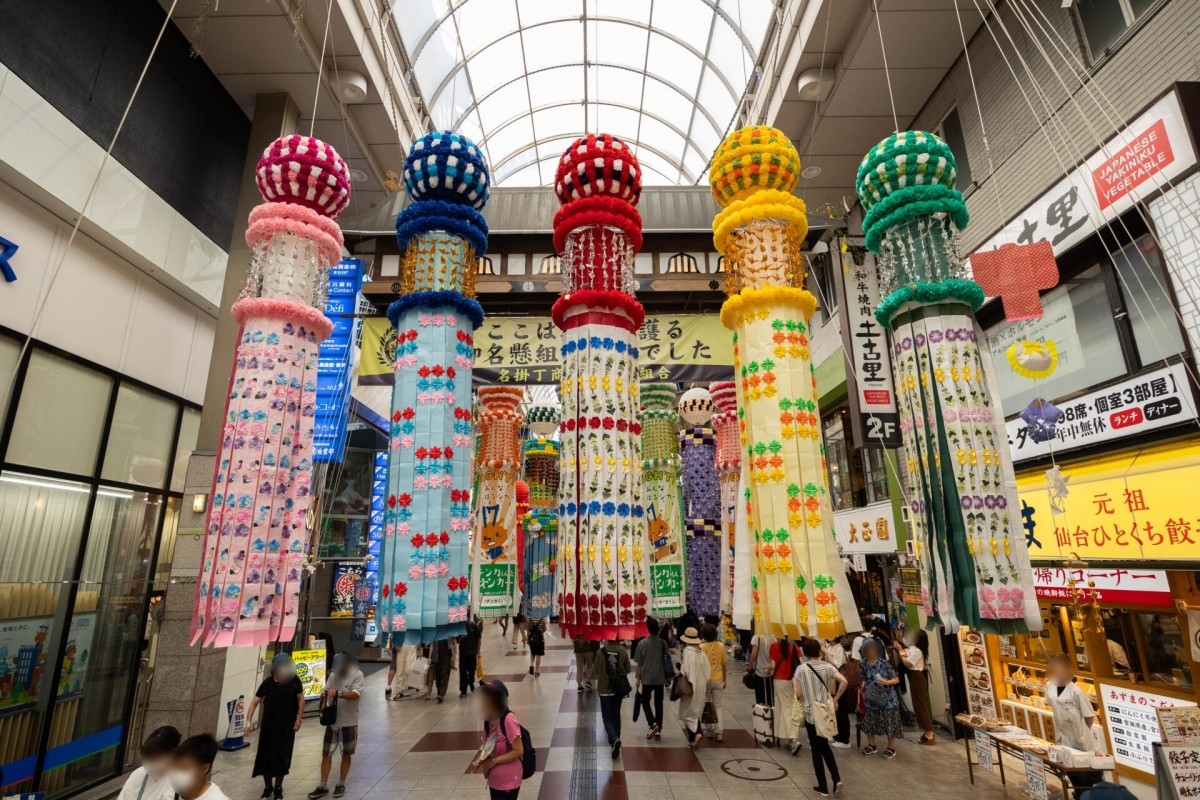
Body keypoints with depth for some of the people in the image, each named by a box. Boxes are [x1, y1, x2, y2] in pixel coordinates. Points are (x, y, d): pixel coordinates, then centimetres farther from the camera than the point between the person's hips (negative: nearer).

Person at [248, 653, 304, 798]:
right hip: (268, 725, 1)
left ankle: (278, 788, 25)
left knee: (282, 757, 5)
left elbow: (300, 699, -4)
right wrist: (249, 721, -14)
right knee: (265, 755, 7)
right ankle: (267, 787, 29)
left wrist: (299, 718, -6)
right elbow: (255, 702, -6)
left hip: (287, 726, -1)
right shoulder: (267, 682, -13)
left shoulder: (294, 680, -13)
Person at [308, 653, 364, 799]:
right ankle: (323, 786, 23)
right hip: (332, 721, 4)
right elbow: (326, 691, 4)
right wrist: (323, 696, -20)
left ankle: (341, 784, 26)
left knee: (346, 754, 11)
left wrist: (337, 693, -39)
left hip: (349, 722, -4)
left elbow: (355, 695, -25)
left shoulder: (357, 675, -15)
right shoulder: (334, 674, 2)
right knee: (326, 754, 10)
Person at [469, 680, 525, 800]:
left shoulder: (508, 719, -25)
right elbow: (487, 747, 7)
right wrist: (478, 761, -12)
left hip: (508, 781, -7)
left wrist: (494, 761, -22)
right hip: (494, 781, 7)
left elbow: (518, 750, -22)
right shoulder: (488, 720, 0)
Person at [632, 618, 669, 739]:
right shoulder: (662, 642, -4)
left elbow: (639, 663, -5)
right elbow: (668, 656, 3)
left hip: (647, 678, -2)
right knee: (658, 703, 12)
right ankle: (658, 729, 13)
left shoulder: (642, 643, -9)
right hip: (660, 678, 2)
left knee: (645, 701, 13)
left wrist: (638, 678, 4)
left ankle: (652, 724, -5)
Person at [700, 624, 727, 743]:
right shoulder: (721, 646, -5)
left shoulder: (702, 647, -12)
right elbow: (723, 664, 2)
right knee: (717, 706, 12)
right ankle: (719, 732, 5)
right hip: (718, 680, 2)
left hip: (706, 680, -2)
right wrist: (724, 679, 14)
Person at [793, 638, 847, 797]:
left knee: (816, 750, 10)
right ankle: (836, 778, 12)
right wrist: (835, 699, 1)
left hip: (811, 713, -3)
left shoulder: (801, 669, -12)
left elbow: (798, 694, -12)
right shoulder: (827, 666, -3)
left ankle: (823, 787, 17)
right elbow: (844, 682, -12)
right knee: (824, 745, 23)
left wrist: (794, 682, 7)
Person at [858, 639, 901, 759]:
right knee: (869, 722, 11)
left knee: (890, 723, 5)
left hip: (887, 699, -4)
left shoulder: (884, 663, -17)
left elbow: (897, 679, -10)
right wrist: (863, 688, -9)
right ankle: (871, 745, 29)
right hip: (872, 699, 4)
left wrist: (886, 682, -26)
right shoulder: (863, 664, -6)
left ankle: (891, 748, 24)